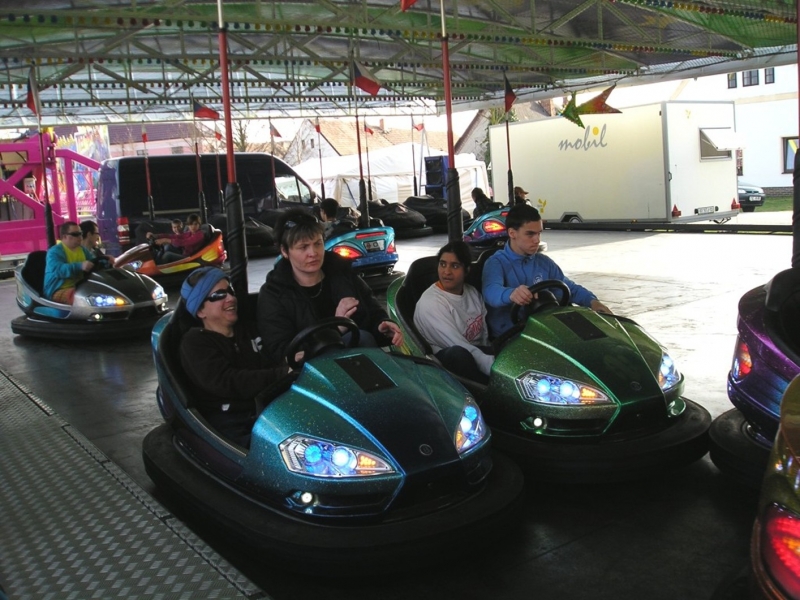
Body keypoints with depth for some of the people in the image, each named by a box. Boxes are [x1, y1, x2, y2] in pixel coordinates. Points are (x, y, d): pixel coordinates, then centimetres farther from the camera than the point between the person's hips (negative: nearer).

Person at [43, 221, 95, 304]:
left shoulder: (81, 249, 17)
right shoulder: (55, 252, -8)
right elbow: (58, 269, -26)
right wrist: (80, 266, -42)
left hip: (79, 287, 8)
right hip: (59, 291, -8)